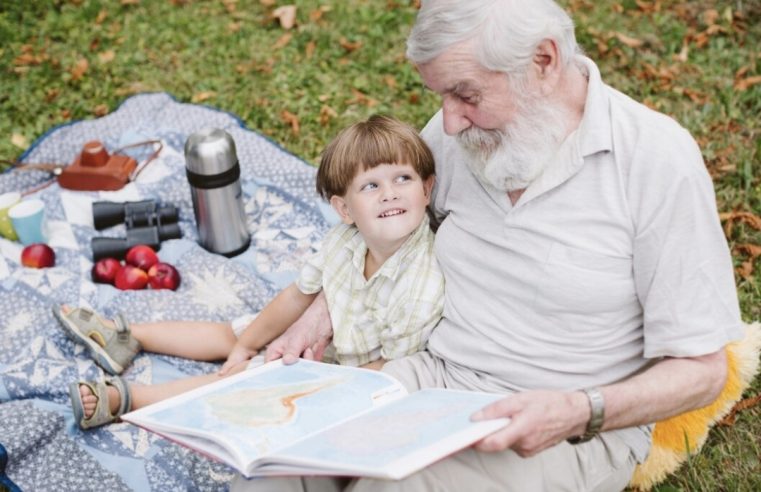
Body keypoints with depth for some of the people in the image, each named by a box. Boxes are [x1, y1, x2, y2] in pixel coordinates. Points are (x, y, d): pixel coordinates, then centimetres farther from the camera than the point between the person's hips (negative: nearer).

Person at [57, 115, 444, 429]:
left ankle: (121, 398, -4)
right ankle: (126, 336, 30)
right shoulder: (345, 240, -16)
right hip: (318, 334, 6)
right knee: (231, 333, 13)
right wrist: (247, 344, 4)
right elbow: (300, 294, -1)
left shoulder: (423, 287, -34)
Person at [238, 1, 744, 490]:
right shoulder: (454, 134, 1)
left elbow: (701, 371, -11)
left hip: (575, 432, -4)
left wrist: (580, 414, -27)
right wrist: (323, 315, 2)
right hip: (434, 377, 5)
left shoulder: (658, 159, -14)